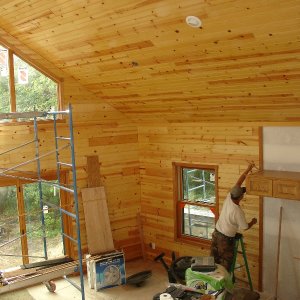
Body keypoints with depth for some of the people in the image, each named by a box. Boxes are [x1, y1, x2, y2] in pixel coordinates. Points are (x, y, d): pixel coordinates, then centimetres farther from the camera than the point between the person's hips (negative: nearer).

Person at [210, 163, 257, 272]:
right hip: (226, 239, -7)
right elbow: (245, 227, -12)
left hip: (216, 233, 7)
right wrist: (253, 222, 9)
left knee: (214, 260, 17)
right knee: (225, 263, 9)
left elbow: (238, 183, 0)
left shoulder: (229, 197, -10)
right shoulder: (238, 212, -26)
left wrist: (248, 170, 2)